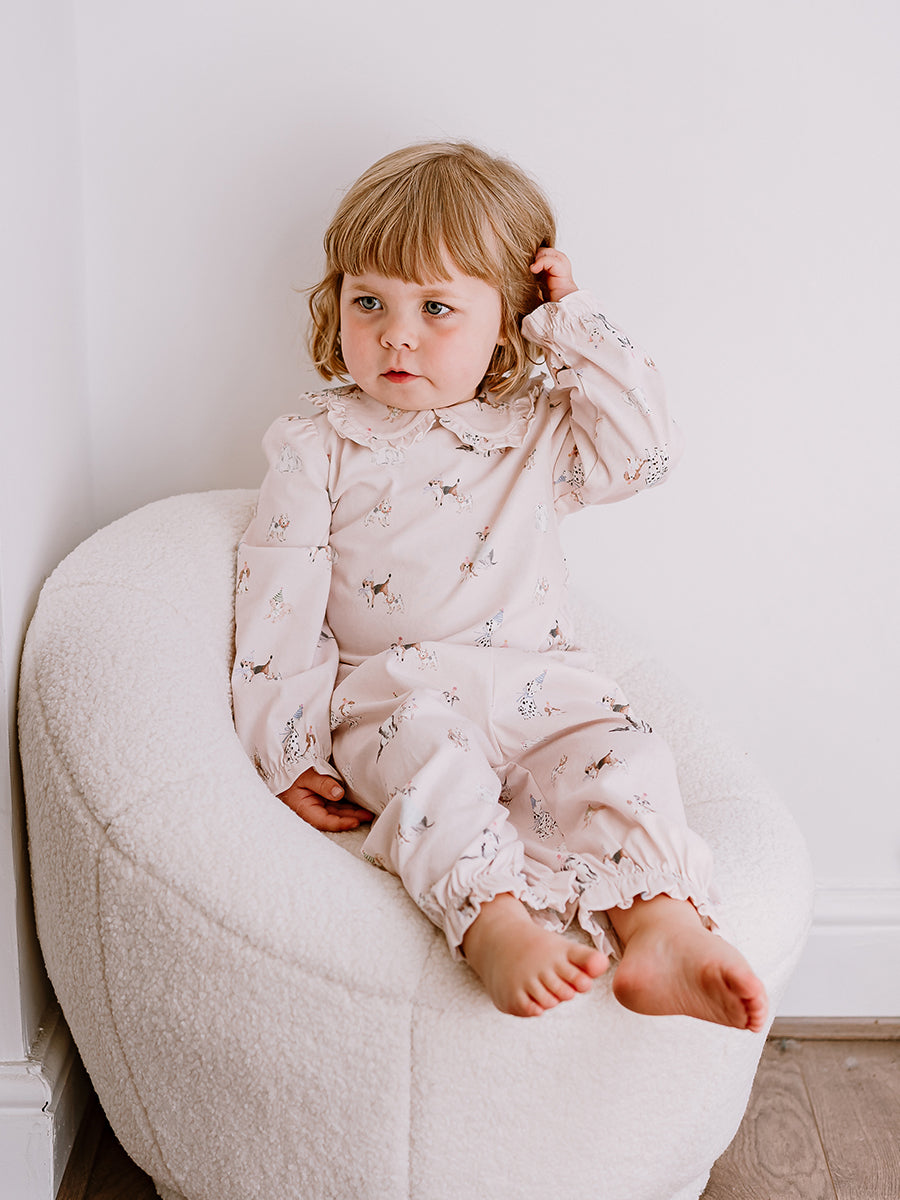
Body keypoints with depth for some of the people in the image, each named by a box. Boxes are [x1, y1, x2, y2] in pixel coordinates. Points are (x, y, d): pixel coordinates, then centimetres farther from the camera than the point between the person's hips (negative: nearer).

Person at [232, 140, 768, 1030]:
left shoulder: (536, 433, 13)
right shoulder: (315, 449, 7)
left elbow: (647, 448, -1)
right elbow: (277, 602, 2)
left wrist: (573, 324, 1)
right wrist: (289, 748, -7)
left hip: (536, 684, 2)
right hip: (392, 692, -2)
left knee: (619, 752, -25)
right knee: (427, 747, -35)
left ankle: (659, 927, -38)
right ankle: (491, 923, -47)